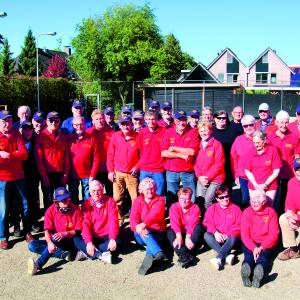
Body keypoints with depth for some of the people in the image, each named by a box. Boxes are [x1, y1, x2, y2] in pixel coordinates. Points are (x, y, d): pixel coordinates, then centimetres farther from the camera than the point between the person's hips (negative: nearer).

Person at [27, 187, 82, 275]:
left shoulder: (75, 209, -7)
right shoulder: (51, 210, -5)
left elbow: (78, 231, -7)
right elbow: (47, 231, -15)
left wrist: (65, 234, -26)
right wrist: (49, 243, -36)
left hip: (71, 242, -3)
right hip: (54, 241, 4)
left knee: (55, 238, -35)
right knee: (32, 246, -19)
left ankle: (38, 265, -46)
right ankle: (65, 254, -28)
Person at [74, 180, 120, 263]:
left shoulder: (110, 201, -3)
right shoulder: (86, 204, -1)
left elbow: (113, 221, -13)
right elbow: (85, 224, -10)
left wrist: (112, 239, -29)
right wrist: (89, 242, -27)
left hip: (106, 237, 0)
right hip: (93, 238, 1)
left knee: (117, 241, -30)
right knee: (76, 240, -23)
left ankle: (85, 253, -26)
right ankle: (102, 255, -31)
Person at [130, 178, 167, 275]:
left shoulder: (160, 200, 3)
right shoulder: (137, 201, 7)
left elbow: (156, 214, -18)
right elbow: (133, 218, -9)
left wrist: (144, 224, -37)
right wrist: (137, 227, -34)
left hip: (157, 232, 0)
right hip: (142, 235, 0)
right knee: (144, 231, -33)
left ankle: (149, 257, -58)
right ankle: (158, 253, -54)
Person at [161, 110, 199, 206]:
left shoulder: (193, 132, 0)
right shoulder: (168, 132, 3)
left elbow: (192, 151, -12)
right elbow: (163, 153, -5)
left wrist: (174, 148, -7)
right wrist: (181, 155, -11)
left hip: (188, 172, -1)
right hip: (171, 171, 1)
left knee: (191, 200, 2)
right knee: (171, 200, 10)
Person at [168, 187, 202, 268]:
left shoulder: (195, 207, -8)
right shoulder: (174, 207, -7)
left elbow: (193, 223, -22)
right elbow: (175, 223, -22)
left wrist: (188, 237, -37)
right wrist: (179, 236, -38)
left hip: (191, 232, 0)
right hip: (179, 233, 1)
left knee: (199, 227, -29)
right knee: (170, 231, -29)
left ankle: (187, 252, -40)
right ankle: (182, 254, -48)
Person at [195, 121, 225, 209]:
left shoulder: (216, 144, -6)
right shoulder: (199, 145, 9)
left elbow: (219, 164, -10)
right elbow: (196, 163, 10)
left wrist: (207, 177, -12)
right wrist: (200, 176, -5)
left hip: (215, 179, -5)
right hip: (201, 179, 5)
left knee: (207, 201, -13)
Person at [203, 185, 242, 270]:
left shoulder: (235, 208, 7)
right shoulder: (212, 208, 12)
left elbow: (239, 225, -3)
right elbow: (207, 222, -1)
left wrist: (227, 235, -15)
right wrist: (215, 232, -19)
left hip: (230, 237, -1)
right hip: (217, 237, 2)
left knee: (233, 238, -35)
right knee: (206, 235, -29)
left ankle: (219, 258, -47)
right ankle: (227, 256, -40)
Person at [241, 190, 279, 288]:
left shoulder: (271, 212, 4)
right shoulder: (247, 212, 4)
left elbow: (274, 234, -3)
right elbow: (244, 234, -3)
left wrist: (262, 247, -17)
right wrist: (253, 248, -21)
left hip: (266, 244, 0)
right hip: (249, 244, 0)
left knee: (263, 256, -30)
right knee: (249, 255, -29)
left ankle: (260, 269, -59)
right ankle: (246, 267, -58)